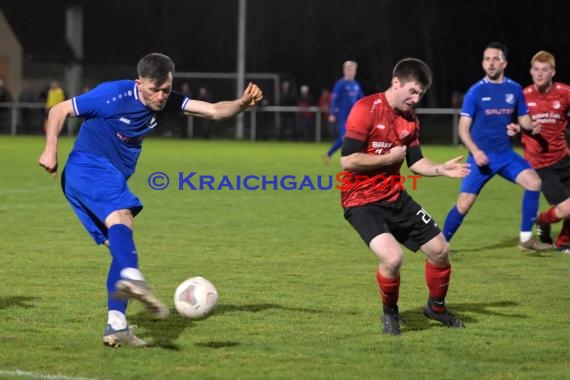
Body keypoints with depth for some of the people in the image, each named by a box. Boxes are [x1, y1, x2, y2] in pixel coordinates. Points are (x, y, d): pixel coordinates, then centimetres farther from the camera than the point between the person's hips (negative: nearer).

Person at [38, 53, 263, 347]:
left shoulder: (167, 102, 5)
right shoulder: (114, 95, -15)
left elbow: (213, 110, -2)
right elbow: (60, 110, -8)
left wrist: (242, 103, -21)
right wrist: (51, 149, -19)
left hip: (112, 178, 8)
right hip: (88, 166, -8)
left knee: (122, 248, 2)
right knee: (121, 217, -34)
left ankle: (116, 327, 0)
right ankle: (132, 278, -59)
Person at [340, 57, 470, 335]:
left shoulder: (410, 119, 7)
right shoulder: (366, 109, -17)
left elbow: (415, 162, 12)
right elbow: (348, 161, -22)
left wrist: (441, 169, -7)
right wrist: (390, 157, -14)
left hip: (395, 197, 8)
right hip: (361, 201, -8)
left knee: (440, 250, 8)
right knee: (393, 257, -27)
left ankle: (436, 307, 35)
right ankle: (389, 312, 2)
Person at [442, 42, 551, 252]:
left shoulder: (514, 89, 3)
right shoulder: (476, 91, -7)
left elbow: (523, 118, 14)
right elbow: (463, 127, -6)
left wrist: (533, 126, -10)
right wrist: (475, 151, -22)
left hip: (506, 154, 3)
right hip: (481, 156, -3)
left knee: (533, 182, -16)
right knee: (464, 204, -7)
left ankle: (526, 238, -5)